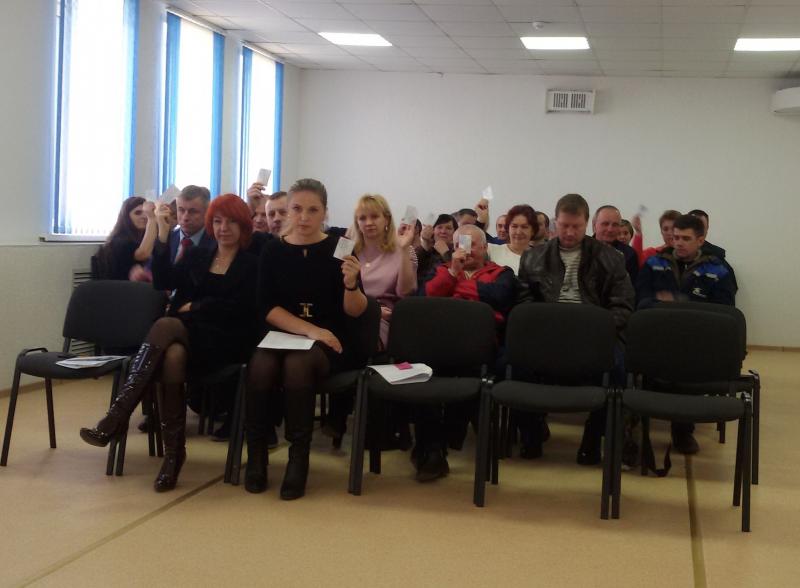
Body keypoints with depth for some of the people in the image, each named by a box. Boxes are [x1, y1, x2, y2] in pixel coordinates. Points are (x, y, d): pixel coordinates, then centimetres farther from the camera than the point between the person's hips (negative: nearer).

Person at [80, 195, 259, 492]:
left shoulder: (251, 264, 10)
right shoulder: (196, 256, 23)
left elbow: (237, 308, -3)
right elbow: (163, 282, 7)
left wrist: (193, 307, -2)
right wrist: (163, 238, 1)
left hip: (224, 341, -4)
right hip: (182, 336, 4)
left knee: (165, 326, -34)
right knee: (172, 355, -36)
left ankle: (117, 417, -37)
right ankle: (173, 452, -33)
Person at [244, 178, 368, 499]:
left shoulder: (338, 248, 0)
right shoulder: (273, 250, 5)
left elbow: (354, 311, -4)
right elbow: (267, 307, -3)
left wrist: (351, 283, -26)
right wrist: (309, 329, -16)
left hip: (327, 342, -2)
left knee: (297, 365, -35)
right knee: (260, 367, -31)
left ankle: (299, 457, -21)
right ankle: (256, 453, -11)